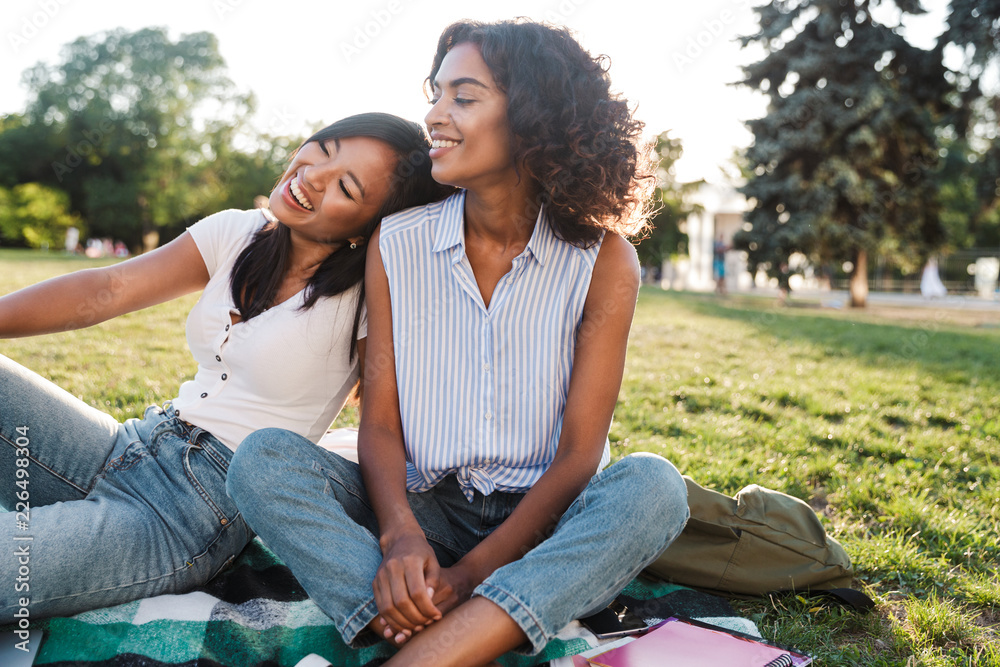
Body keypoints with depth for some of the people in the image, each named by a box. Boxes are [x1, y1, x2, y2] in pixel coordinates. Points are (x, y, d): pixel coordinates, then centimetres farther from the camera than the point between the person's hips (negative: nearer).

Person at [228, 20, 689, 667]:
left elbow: (578, 455, -10)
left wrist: (469, 574, -20)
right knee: (265, 459, -20)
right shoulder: (396, 244, 0)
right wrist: (400, 535, -23)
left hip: (546, 528, -1)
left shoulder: (603, 260, -7)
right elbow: (379, 420, -3)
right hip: (426, 511, 2)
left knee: (652, 486, -31)